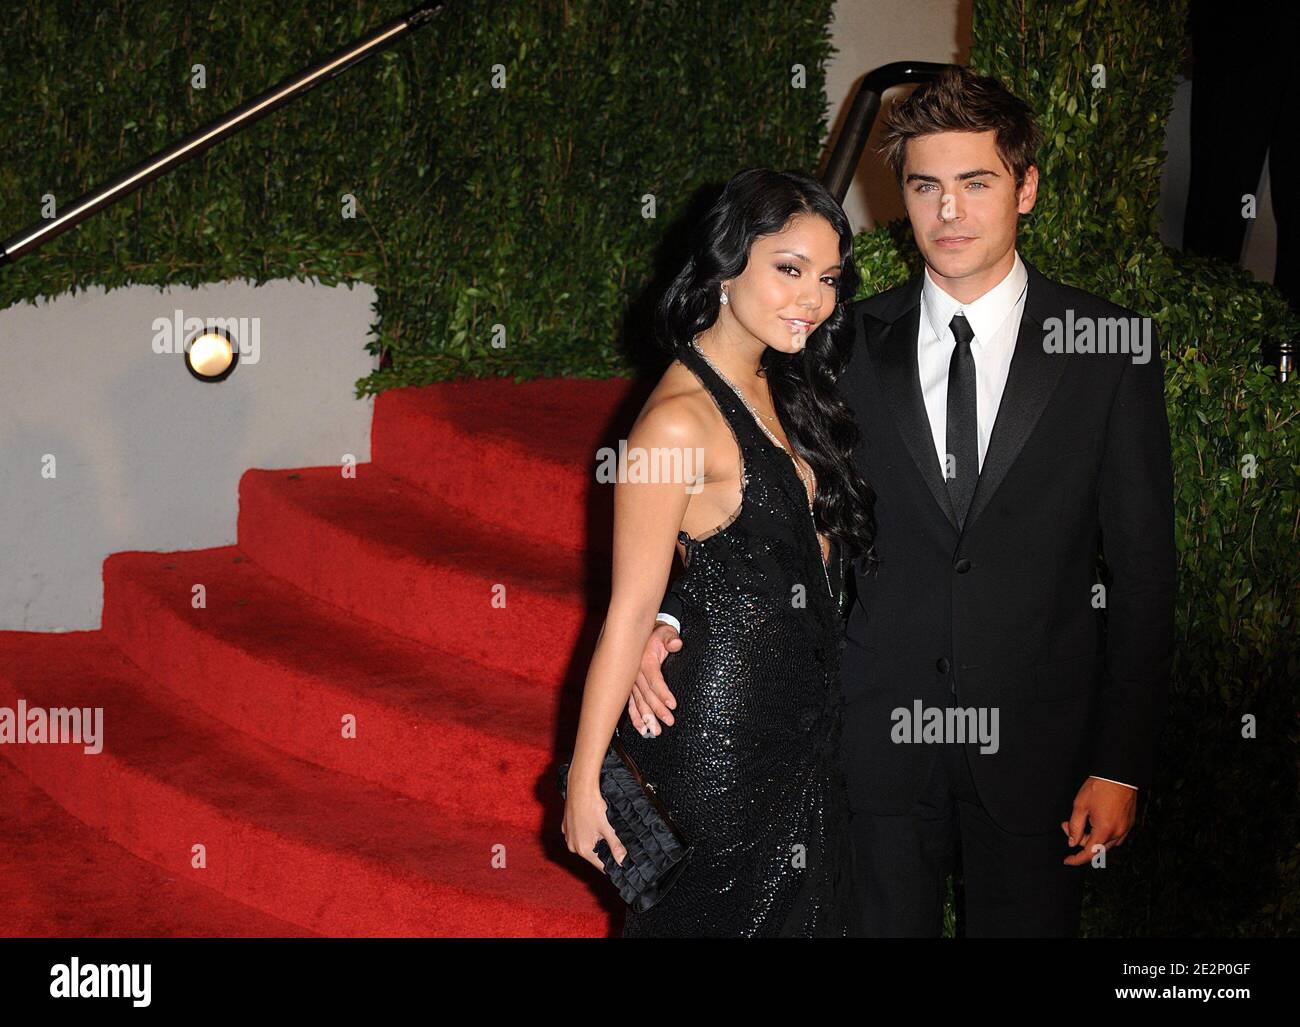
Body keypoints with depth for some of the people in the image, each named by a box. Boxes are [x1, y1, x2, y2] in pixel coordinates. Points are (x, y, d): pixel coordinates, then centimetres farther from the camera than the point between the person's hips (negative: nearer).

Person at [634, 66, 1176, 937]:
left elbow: (1144, 572, -2)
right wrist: (669, 614, -17)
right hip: (879, 738, 1)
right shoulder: (851, 344, 2)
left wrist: (1122, 765, -4)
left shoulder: (1108, 348, -3)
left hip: (1038, 751, -1)